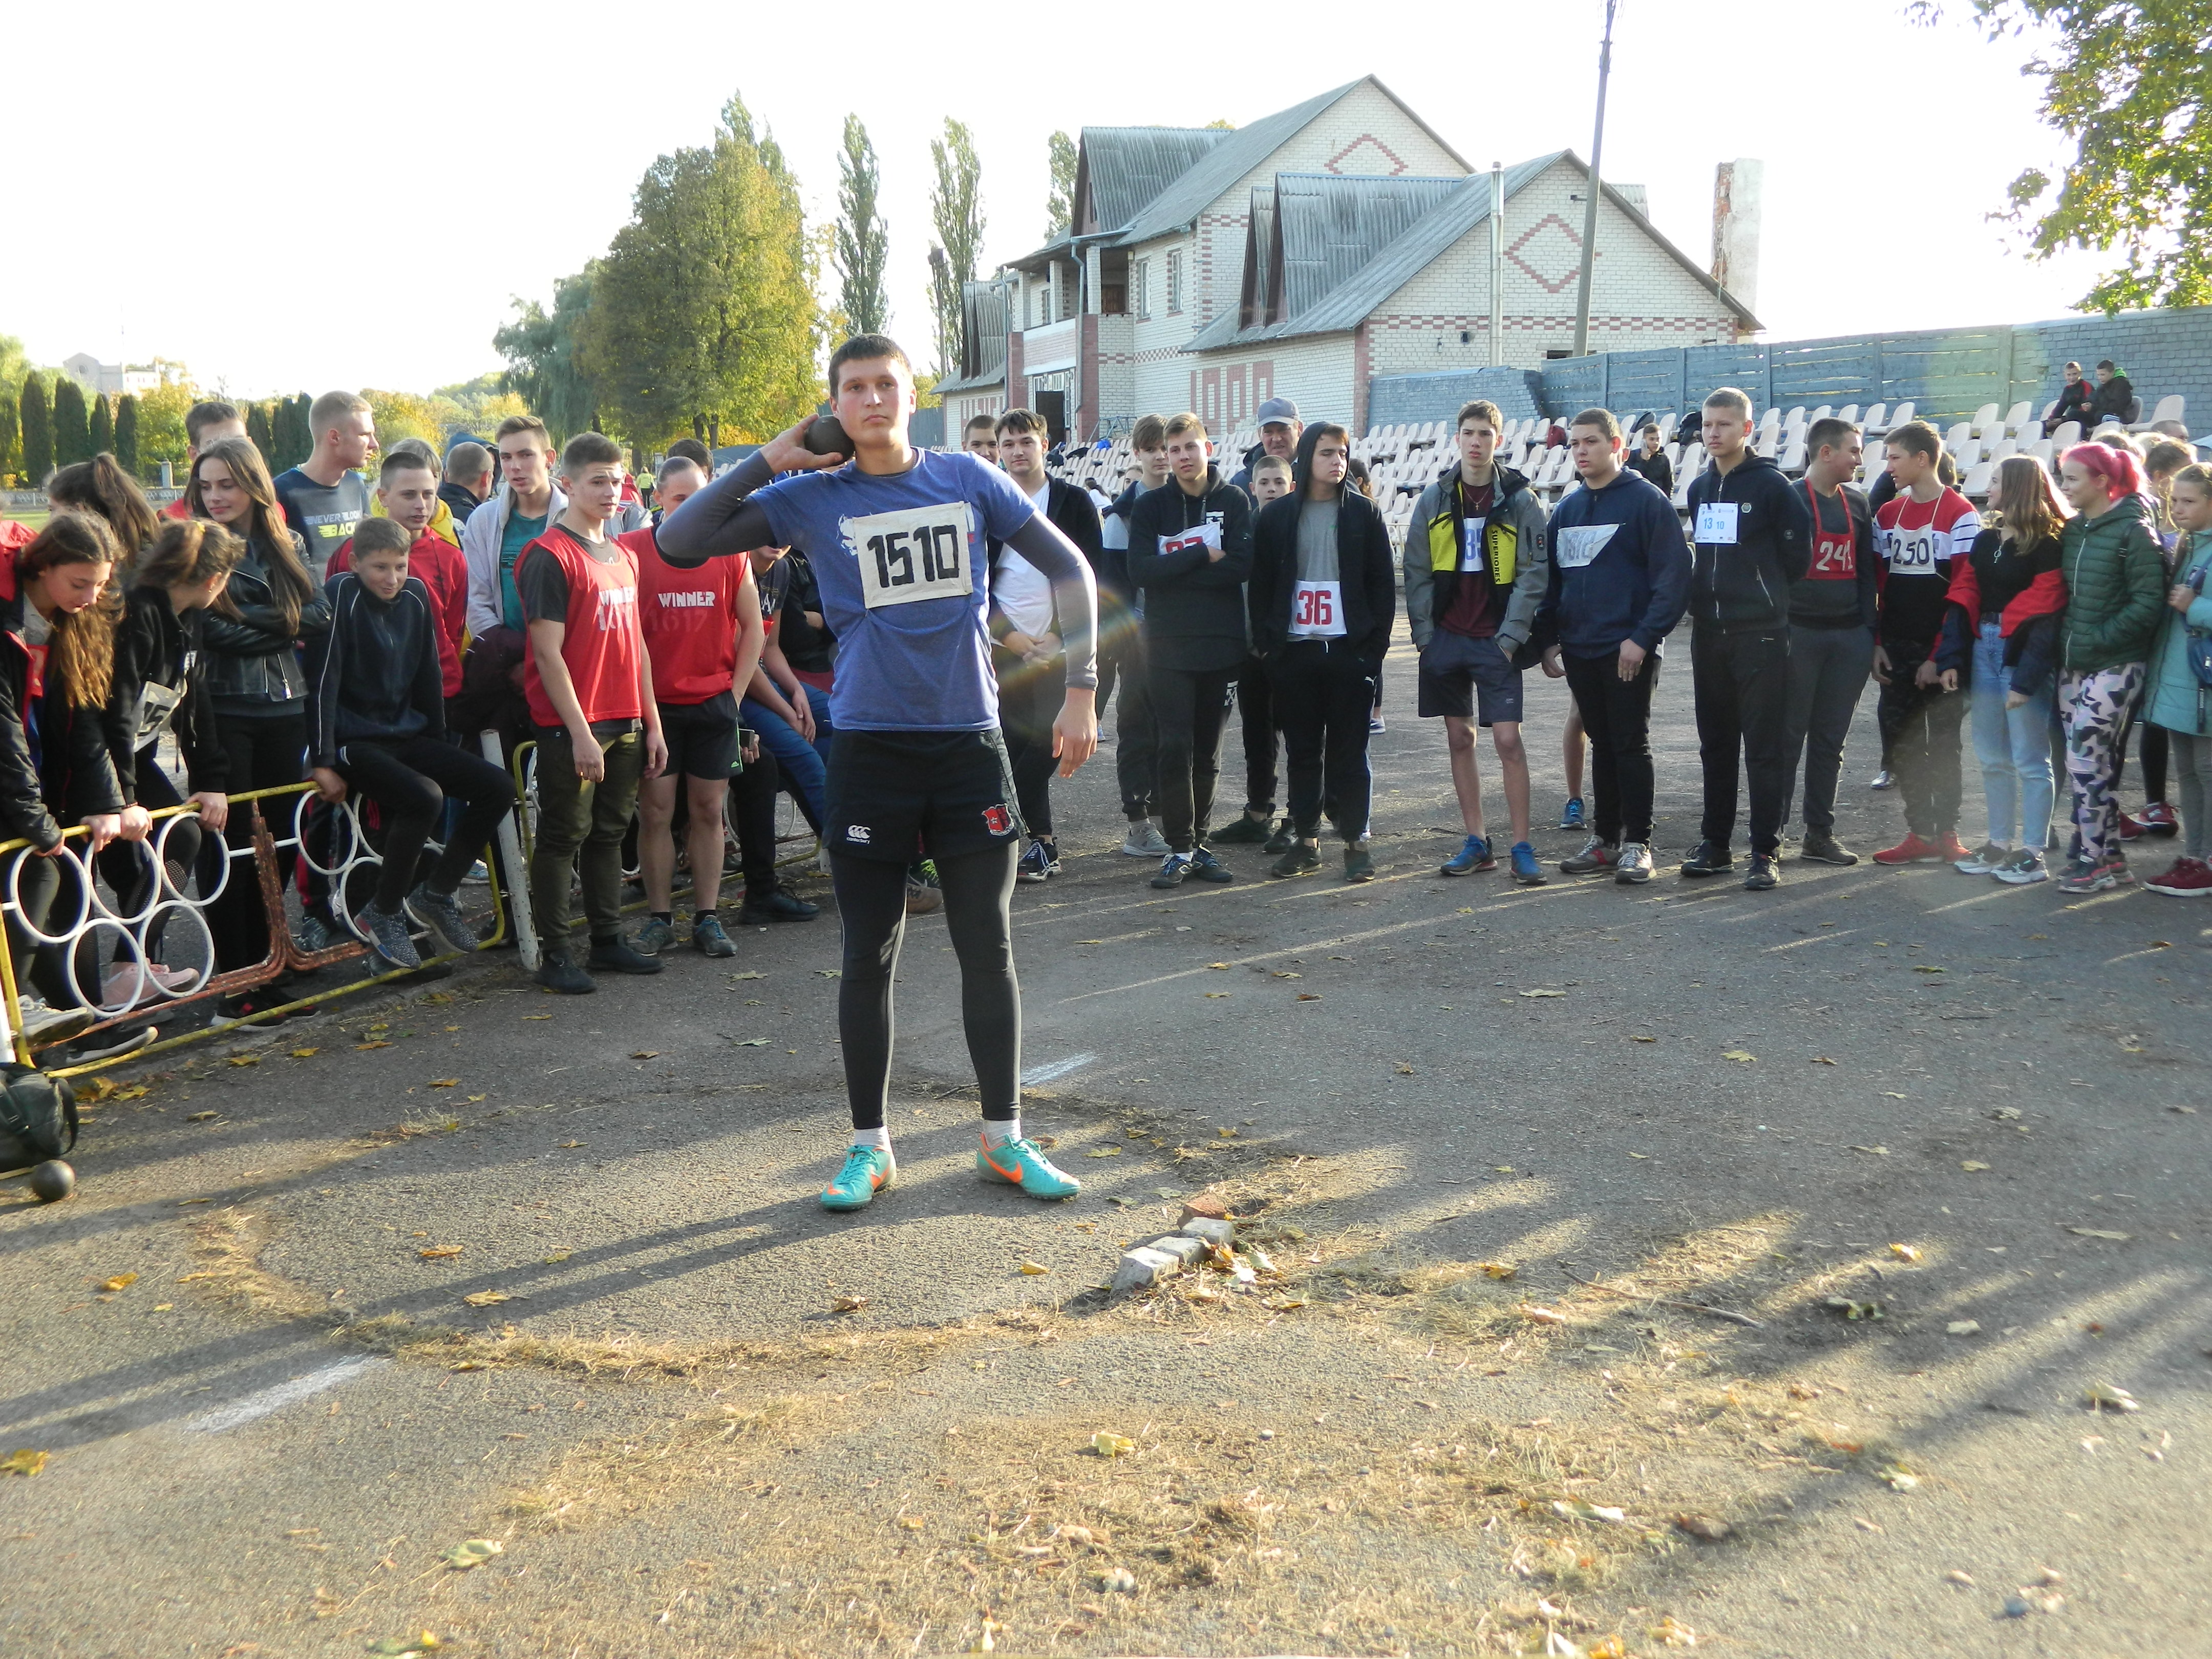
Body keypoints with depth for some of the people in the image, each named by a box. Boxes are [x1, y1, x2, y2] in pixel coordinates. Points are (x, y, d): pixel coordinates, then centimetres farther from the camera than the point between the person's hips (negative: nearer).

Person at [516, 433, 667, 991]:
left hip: (625, 723, 7)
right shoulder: (548, 556, -10)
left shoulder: (623, 557, 15)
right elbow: (549, 653, -15)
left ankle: (609, 940, 22)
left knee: (610, 832, 13)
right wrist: (580, 732, -18)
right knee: (563, 836, 0)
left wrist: (652, 723, 15)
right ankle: (554, 955, 6)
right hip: (572, 726, -7)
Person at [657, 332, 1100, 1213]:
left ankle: (1004, 1138, 21)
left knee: (989, 950, 6)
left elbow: (1068, 567, 9)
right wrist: (770, 459, -6)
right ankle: (869, 1146, 20)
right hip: (871, 750, -1)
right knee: (869, 958, 6)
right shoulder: (814, 499, 1)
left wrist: (1081, 690, 2)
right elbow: (677, 544, -3)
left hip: (970, 743, 1)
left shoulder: (969, 480, 3)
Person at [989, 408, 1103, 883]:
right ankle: (1042, 843, 9)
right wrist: (1010, 635, -6)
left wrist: (1059, 637, -8)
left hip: (1058, 647, -1)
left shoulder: (1074, 503, 5)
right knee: (1020, 746, -1)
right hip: (1003, 647, 1)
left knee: (1042, 745, -7)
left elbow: (1088, 577, 2)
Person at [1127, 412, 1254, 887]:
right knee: (1175, 747, -5)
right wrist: (1202, 555, -13)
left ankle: (1198, 842, 16)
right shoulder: (1151, 506, 4)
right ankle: (1179, 848, -1)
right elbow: (1139, 571, -10)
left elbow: (1241, 565, -11)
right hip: (1168, 646, -1)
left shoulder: (1235, 501, 3)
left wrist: (1173, 571, -11)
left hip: (1221, 644, 1)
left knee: (1208, 750, 7)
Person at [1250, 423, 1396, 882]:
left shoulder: (1364, 513, 4)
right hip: (1293, 653, 2)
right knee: (1302, 751, 7)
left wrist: (1375, 645, -5)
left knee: (1349, 752, 1)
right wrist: (1266, 644, 1)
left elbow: (1383, 585, 3)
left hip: (1350, 651, -2)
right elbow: (1260, 585, 9)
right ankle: (1305, 840, 14)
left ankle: (1356, 842, 8)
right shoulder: (1277, 516, 7)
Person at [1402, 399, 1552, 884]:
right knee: (1459, 739, 8)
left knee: (1508, 740, -7)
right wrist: (1424, 634, -1)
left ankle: (1522, 847, 0)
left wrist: (1511, 637, -10)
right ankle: (1476, 842, 16)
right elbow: (1416, 571, 5)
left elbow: (1533, 574, -4)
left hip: (1496, 641, -3)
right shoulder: (1435, 498, 4)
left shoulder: (1519, 500, -2)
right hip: (1445, 638, 3)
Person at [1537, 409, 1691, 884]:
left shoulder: (1646, 500, -6)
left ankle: (1637, 844, 5)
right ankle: (1605, 840, 20)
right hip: (1578, 649, 6)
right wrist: (1548, 639, 9)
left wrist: (1643, 637, -18)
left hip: (1628, 650, -6)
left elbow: (1673, 576, -11)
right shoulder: (1568, 507, 13)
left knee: (1631, 746, -2)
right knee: (1602, 745, 13)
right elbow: (1553, 577, 18)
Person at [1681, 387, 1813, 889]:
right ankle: (1715, 843, 19)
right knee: (1715, 744, 11)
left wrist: (1770, 598, 3)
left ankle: (1765, 851, 0)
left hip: (1760, 635, -6)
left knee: (1764, 747, -4)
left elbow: (1797, 552, -4)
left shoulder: (1772, 485, -6)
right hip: (1709, 632, 6)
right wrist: (1703, 598, 15)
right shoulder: (1700, 489, 14)